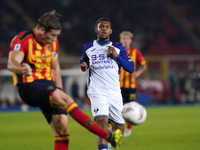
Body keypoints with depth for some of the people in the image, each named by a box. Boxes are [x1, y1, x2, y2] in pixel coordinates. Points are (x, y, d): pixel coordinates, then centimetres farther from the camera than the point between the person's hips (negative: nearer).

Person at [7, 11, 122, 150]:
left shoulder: (53, 43, 9)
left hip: (48, 85, 8)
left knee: (61, 127, -6)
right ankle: (107, 136, -35)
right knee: (66, 100, -28)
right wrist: (23, 69, -53)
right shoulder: (22, 40, -13)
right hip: (29, 86, -7)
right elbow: (12, 63, -30)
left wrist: (59, 91, 11)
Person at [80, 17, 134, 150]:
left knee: (119, 131, 7)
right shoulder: (88, 47, 13)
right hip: (97, 93, -2)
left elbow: (131, 68, 7)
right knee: (102, 121, -27)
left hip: (115, 93, 2)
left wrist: (117, 56, -7)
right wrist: (83, 66, 5)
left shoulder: (119, 48, 13)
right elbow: (83, 61, 29)